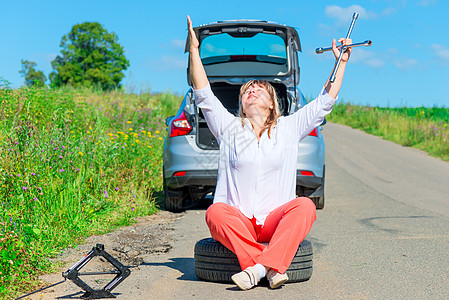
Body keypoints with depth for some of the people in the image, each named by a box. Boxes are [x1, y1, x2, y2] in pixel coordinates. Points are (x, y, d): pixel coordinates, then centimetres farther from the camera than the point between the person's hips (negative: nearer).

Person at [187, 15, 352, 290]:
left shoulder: (288, 128, 15)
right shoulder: (229, 128, 14)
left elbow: (325, 102, 14)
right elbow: (203, 95, 5)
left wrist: (341, 62, 11)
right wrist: (194, 50, 0)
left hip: (276, 222, 1)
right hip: (237, 221, 0)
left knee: (305, 206, -30)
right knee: (215, 212, -32)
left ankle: (260, 267, -40)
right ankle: (273, 269, -39)